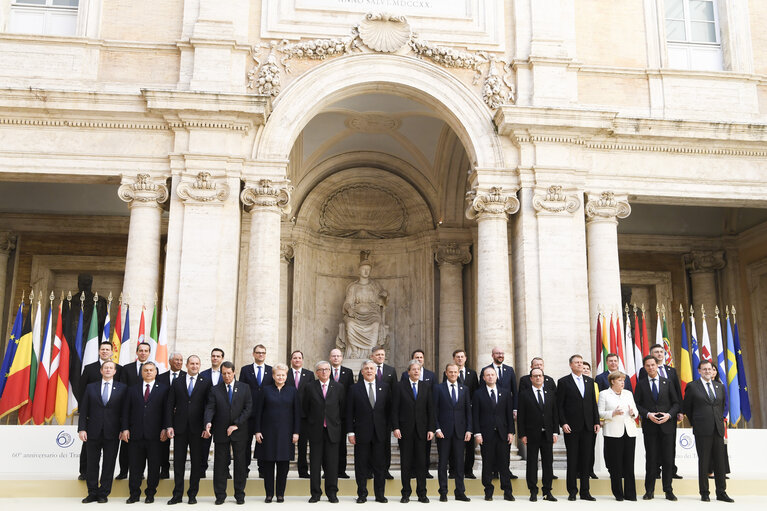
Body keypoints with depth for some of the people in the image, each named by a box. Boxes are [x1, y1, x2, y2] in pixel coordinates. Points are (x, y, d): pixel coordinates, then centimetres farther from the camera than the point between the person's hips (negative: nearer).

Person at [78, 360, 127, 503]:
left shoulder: (122, 388, 4)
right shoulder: (91, 387, 9)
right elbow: (84, 410, 6)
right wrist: (82, 429, -3)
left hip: (112, 433, -1)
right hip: (93, 432, 2)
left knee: (109, 465, 2)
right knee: (92, 465, 7)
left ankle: (103, 494, 12)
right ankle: (92, 493, 17)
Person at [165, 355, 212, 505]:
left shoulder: (206, 383, 2)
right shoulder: (177, 382, 7)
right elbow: (170, 405, 6)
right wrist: (169, 426, -3)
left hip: (197, 429, -1)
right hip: (180, 428, 1)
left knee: (196, 462, 5)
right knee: (178, 461, 5)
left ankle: (192, 494, 15)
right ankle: (177, 494, 14)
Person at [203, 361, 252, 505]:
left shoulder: (244, 388, 5)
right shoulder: (215, 390, 6)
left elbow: (248, 408, -1)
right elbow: (210, 408, -4)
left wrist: (236, 424, -10)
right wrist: (208, 422, -24)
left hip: (239, 432, 0)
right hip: (221, 432, 0)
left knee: (240, 464, 3)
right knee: (220, 464, 4)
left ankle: (240, 495, 13)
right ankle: (220, 496, 13)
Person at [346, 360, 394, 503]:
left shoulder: (385, 388, 7)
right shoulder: (354, 389, 2)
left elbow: (390, 410, 8)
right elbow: (349, 413, 1)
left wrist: (389, 430, 2)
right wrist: (350, 432, -5)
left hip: (380, 433, 1)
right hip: (361, 433, -1)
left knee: (380, 465, 6)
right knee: (361, 465, 4)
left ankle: (380, 494, 16)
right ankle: (362, 494, 15)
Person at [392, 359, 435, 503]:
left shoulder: (426, 386, 8)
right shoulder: (400, 386, 1)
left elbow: (430, 409, 6)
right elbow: (395, 409, -1)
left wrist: (431, 429, 0)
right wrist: (395, 427, -9)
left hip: (421, 430, 2)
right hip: (405, 429, -1)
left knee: (421, 462, 3)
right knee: (405, 463, 4)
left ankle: (422, 493, 12)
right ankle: (406, 493, 13)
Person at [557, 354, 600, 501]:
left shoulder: (590, 381, 12)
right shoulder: (563, 382, -2)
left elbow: (593, 403, 13)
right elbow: (559, 405, -4)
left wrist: (596, 421, 6)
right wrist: (563, 423, -11)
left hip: (587, 427, 4)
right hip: (571, 427, -4)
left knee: (586, 459, 7)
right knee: (572, 460, 1)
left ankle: (585, 491, 14)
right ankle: (572, 491, 10)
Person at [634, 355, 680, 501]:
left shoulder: (667, 383, 8)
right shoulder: (641, 384, 5)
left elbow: (676, 403, 7)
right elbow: (637, 404, 2)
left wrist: (669, 414, -9)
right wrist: (648, 414, -13)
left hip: (667, 425, 1)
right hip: (649, 426, -1)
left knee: (668, 459, 3)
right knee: (651, 459, 2)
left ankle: (668, 490, 12)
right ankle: (649, 490, 9)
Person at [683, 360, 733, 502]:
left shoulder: (720, 387, 12)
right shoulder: (692, 386, -1)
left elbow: (722, 406, 22)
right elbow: (686, 408, 6)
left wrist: (719, 421, 17)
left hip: (718, 429, 4)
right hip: (702, 431, -4)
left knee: (720, 461, 5)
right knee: (704, 462, 0)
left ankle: (721, 493, 13)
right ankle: (704, 493, 8)